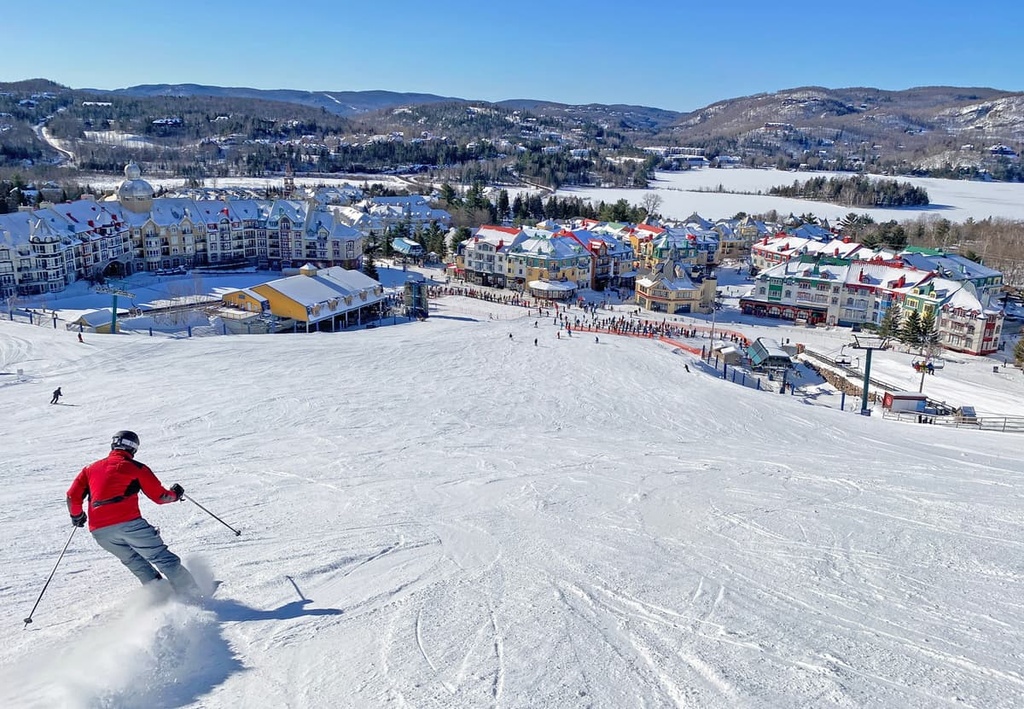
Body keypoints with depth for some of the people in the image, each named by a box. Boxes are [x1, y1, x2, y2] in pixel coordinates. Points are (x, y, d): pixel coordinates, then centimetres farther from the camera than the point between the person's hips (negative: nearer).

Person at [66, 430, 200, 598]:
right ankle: (192, 595, -5)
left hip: (99, 531, 5)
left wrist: (76, 516, 37)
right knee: (163, 558, 0)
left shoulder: (91, 468, 21)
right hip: (129, 523, -4)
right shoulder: (136, 468, 8)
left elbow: (73, 497, 19)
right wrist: (175, 494, 28)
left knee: (134, 561, 23)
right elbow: (160, 496, 8)